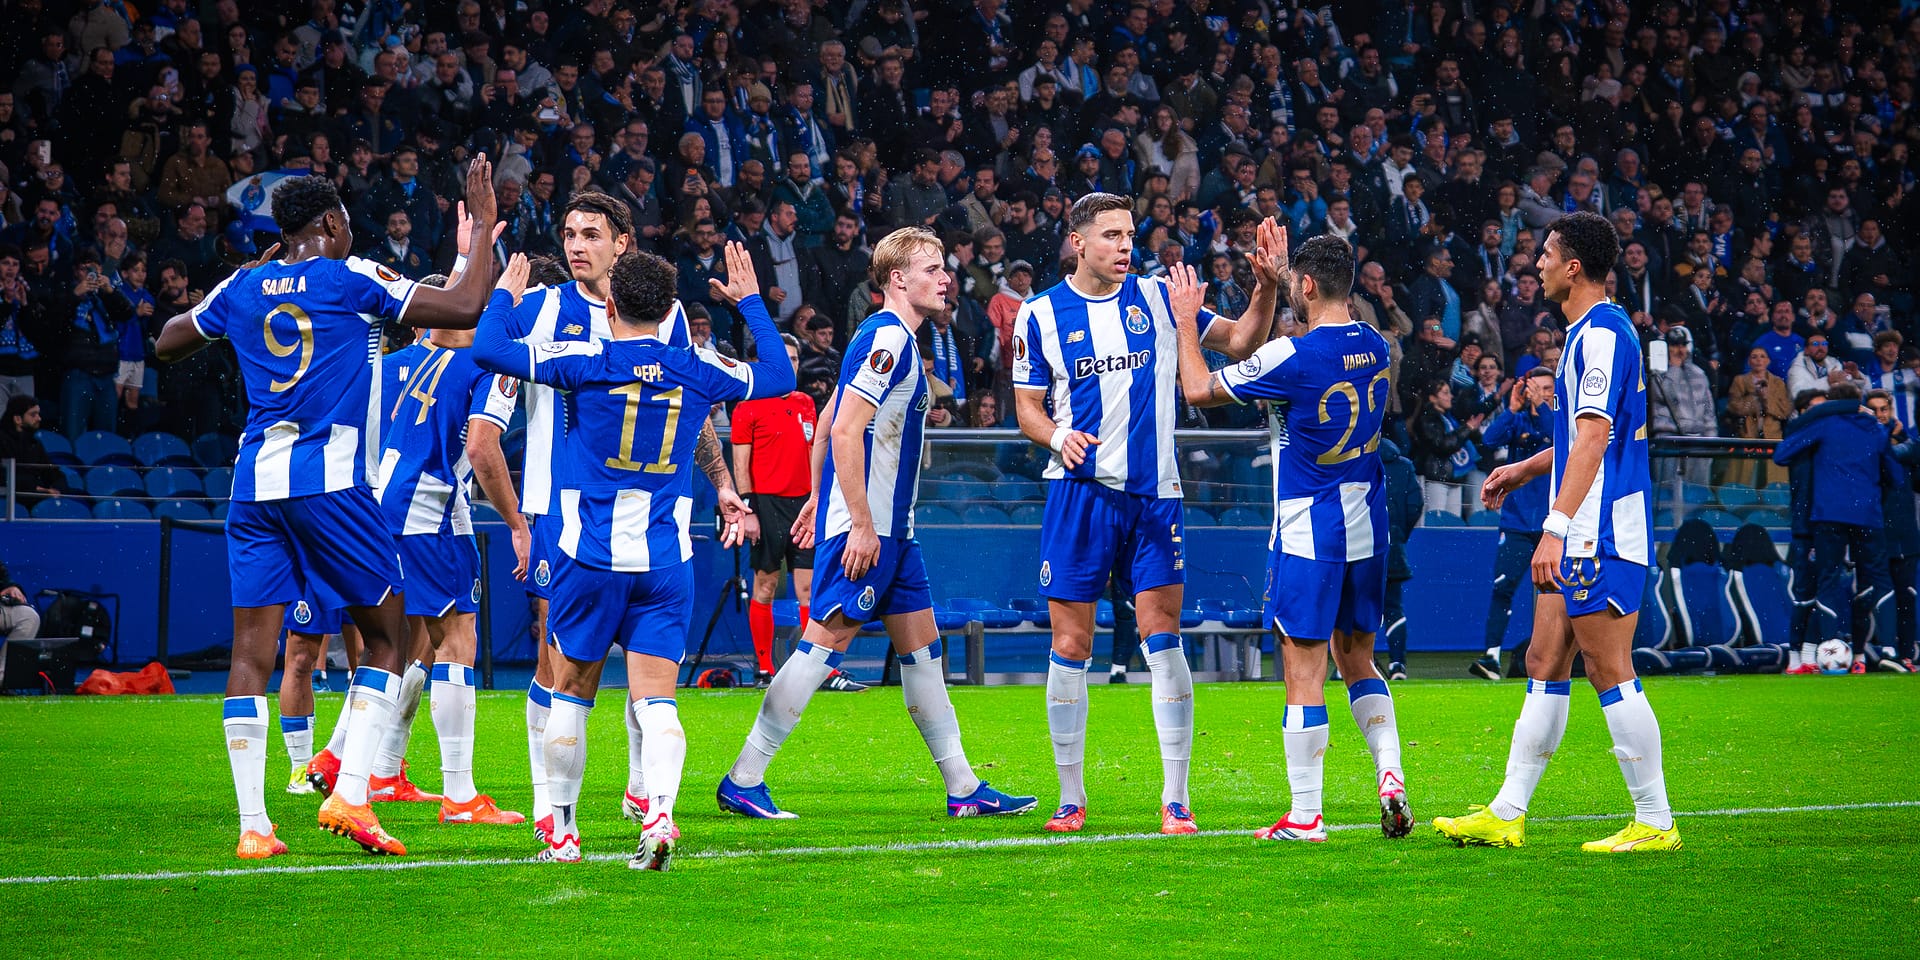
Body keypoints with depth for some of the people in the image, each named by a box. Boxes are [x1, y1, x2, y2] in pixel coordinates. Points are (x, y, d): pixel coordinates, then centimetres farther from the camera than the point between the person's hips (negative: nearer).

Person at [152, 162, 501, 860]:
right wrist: (483, 226, 10)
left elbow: (166, 344, 30)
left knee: (252, 652, 3)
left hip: (254, 485, 4)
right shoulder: (351, 279, -1)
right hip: (329, 482, -4)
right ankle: (349, 796, -3)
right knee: (387, 637, 9)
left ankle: (252, 826, -2)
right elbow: (465, 308, -4)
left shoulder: (242, 288, 12)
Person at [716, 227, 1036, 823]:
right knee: (825, 643, -9)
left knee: (922, 647, 10)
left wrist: (820, 497, 25)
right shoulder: (888, 337, -14)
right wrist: (860, 523, -22)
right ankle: (743, 780, -5)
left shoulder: (894, 338, 17)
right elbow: (845, 429, -22)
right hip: (865, 526, -10)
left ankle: (964, 789, 12)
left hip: (890, 527, 10)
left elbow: (828, 424, 23)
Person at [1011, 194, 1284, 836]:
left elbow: (1240, 343, 7)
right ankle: (1071, 800, 12)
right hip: (1079, 493, 0)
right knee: (1070, 647, 1)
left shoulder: (1158, 298, 4)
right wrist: (1058, 436, -14)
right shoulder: (1041, 315, 2)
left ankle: (1175, 800, -1)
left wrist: (1266, 286, -9)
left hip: (1154, 494, 0)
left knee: (1163, 641, -5)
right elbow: (1027, 408, 7)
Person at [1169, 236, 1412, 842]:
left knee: (1305, 673, -2)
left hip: (1308, 535, -7)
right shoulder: (1375, 346, 5)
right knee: (1358, 661, 18)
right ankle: (1390, 776, 3)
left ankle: (1305, 817, 1)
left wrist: (1187, 320, 8)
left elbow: (1199, 389, -4)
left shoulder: (1293, 355, -16)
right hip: (1366, 531, 7)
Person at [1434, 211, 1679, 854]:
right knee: (1544, 666, 11)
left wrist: (1556, 527, -26)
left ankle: (1655, 822, -1)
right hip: (1582, 538, 10)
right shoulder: (1591, 331, 17)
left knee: (1609, 673, -6)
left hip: (1601, 535, -10)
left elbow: (1593, 440, -22)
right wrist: (1524, 470, 30)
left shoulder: (1602, 333, -15)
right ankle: (1507, 815, 14)